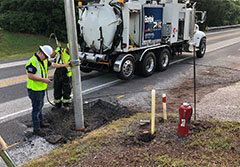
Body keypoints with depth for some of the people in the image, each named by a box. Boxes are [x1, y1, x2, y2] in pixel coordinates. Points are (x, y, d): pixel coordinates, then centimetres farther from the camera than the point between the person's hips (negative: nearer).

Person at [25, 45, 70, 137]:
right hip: (34, 90, -9)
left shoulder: (44, 60, 6)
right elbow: (30, 76, -29)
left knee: (40, 106, 23)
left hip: (41, 88, 10)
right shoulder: (32, 62, -24)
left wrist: (64, 65, 22)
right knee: (36, 108, 0)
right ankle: (36, 129, 12)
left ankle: (40, 122, 41)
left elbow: (52, 64, 21)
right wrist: (43, 79, -25)